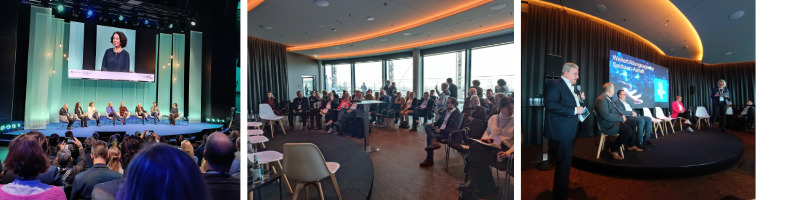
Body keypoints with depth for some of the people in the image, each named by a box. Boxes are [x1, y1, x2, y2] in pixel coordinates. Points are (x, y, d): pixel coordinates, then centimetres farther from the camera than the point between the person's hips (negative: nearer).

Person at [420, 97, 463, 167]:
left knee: (429, 137, -23)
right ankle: (434, 142, -32)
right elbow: (440, 121, 28)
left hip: (448, 134, -8)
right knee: (427, 126, -16)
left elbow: (455, 128, -17)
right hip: (440, 130, 8)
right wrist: (434, 124, 4)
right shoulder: (446, 111, 16)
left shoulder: (458, 114, -7)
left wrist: (441, 130, -21)